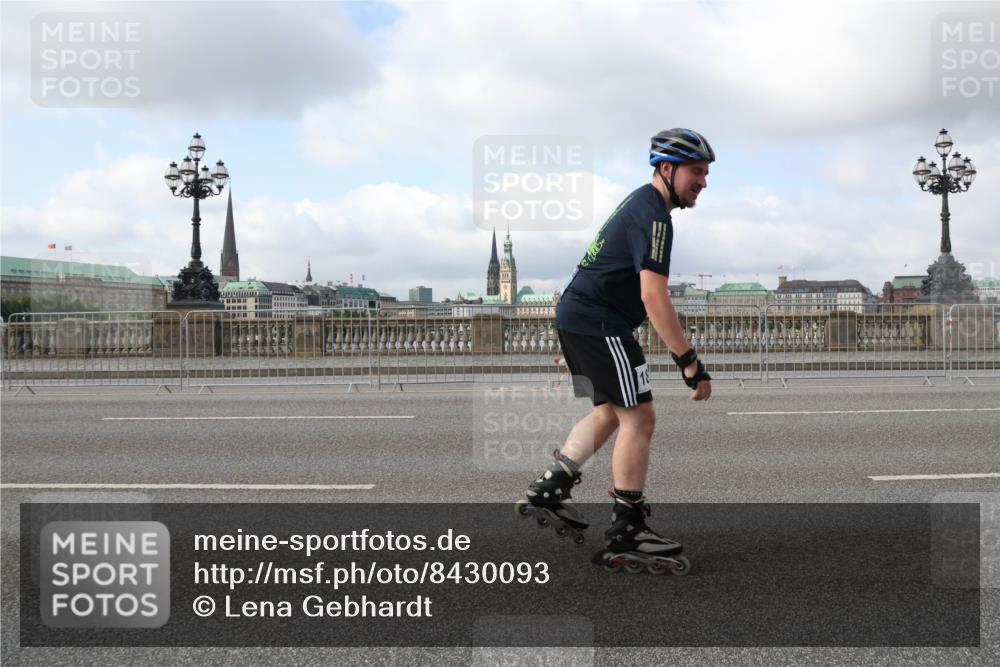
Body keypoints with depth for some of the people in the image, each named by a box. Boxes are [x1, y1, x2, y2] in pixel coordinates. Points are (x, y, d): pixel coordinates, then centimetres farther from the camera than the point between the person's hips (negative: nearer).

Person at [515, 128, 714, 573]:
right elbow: (653, 295, -27)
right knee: (639, 418, -6)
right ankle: (627, 535, 0)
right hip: (598, 324, -11)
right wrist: (690, 362, -27)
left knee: (612, 410, 21)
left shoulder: (640, 202, 16)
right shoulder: (653, 216, -17)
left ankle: (550, 487, 23)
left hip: (576, 315, 11)